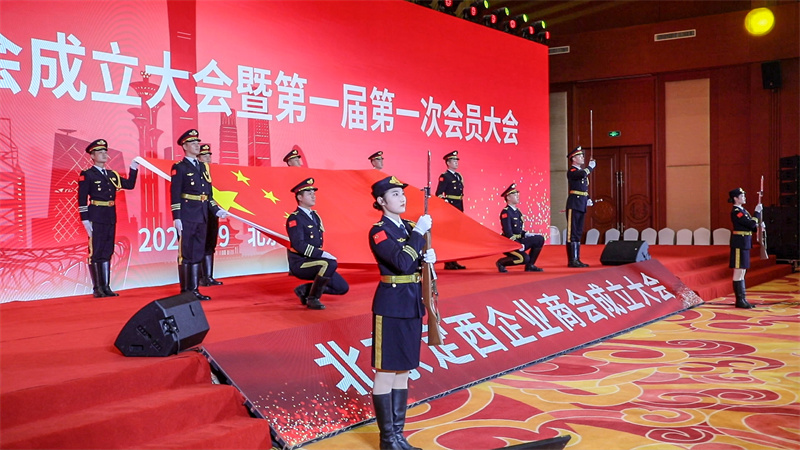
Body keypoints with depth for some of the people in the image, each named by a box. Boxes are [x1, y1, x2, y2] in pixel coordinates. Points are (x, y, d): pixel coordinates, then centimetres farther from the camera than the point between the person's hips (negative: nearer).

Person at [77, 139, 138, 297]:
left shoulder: (112, 175, 16)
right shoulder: (87, 175, -3)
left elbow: (129, 184, 17)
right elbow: (82, 199, -8)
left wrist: (133, 168, 6)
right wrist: (85, 220, -14)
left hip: (110, 218, 6)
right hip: (95, 218, -6)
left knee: (107, 252, 9)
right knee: (95, 253, -2)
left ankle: (106, 287, 14)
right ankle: (97, 288, 4)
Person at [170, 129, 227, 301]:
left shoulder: (203, 167, 17)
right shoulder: (179, 167, -4)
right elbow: (175, 194, -10)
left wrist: (217, 210, 8)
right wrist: (176, 218, -16)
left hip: (202, 216, 7)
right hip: (187, 216, -7)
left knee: (198, 253, 9)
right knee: (186, 253, -1)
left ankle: (194, 289, 16)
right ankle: (185, 291, 5)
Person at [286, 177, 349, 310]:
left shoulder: (315, 216, 14)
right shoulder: (294, 218, -13)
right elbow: (299, 245, -24)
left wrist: (323, 254, 4)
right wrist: (323, 254, -29)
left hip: (314, 261, 8)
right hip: (300, 263, -8)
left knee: (342, 288, 1)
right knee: (330, 264, -34)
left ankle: (304, 290, 15)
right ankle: (312, 298, -16)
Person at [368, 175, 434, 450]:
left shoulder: (408, 227, 12)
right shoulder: (379, 231, -12)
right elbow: (403, 262, -25)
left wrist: (428, 258, -4)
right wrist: (419, 232, -18)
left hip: (412, 304, 8)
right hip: (391, 306, -8)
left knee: (403, 371, 14)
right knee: (386, 373, 1)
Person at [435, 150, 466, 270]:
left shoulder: (459, 176, 16)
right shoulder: (444, 177, -8)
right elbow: (438, 195, -13)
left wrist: (461, 210, 16)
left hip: (459, 208, 8)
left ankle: (454, 261, 14)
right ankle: (448, 263, -2)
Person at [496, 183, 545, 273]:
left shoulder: (517, 211, 13)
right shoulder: (506, 212, -15)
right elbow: (508, 232, -22)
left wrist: (527, 234, 0)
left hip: (518, 241, 9)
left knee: (540, 239, 0)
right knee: (524, 258, -29)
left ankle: (530, 265, 6)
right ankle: (501, 263, -5)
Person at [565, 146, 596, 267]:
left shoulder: (581, 171, 18)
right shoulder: (571, 171, -9)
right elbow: (583, 174, -30)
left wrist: (588, 199, 9)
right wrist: (591, 166, -11)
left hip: (582, 205, 9)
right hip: (574, 205, -9)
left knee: (578, 233, 11)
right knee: (572, 233, -7)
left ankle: (577, 259, 15)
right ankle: (572, 260, -6)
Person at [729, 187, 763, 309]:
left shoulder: (742, 210, 15)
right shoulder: (736, 212, -15)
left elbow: (750, 226, 20)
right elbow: (751, 224, -20)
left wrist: (759, 226, 2)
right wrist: (757, 211, -9)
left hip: (744, 244, 10)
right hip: (739, 244, -10)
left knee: (742, 273, 12)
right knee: (738, 272, -5)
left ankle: (742, 299, 17)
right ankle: (740, 300, -1)